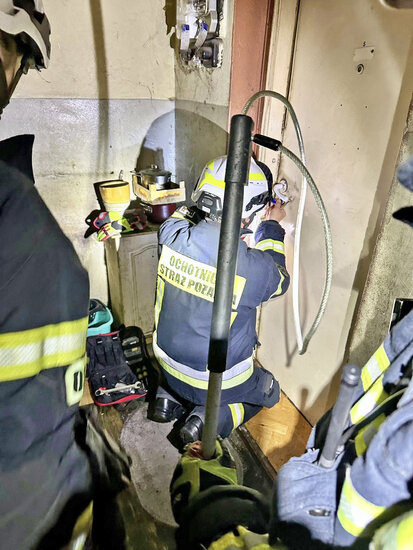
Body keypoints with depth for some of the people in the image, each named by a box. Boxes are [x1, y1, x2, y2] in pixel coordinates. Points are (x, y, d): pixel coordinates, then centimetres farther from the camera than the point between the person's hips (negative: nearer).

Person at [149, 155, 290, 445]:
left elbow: (185, 214, 5)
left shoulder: (172, 235, -22)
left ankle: (169, 396, 15)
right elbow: (278, 281, -6)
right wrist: (272, 227, 7)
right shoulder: (253, 268, -33)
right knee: (269, 391, 27)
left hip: (169, 366, 5)